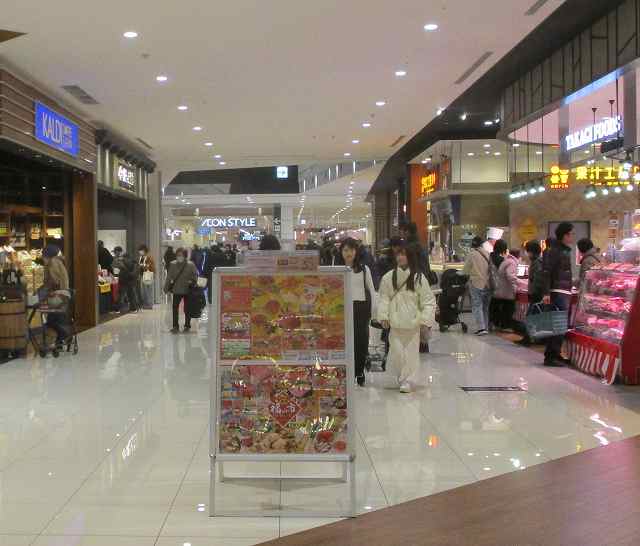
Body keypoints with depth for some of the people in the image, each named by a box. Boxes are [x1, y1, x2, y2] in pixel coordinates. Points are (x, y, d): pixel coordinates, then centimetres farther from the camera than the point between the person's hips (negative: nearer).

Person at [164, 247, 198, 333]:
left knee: (187, 309, 7)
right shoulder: (173, 264, 1)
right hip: (176, 290, 2)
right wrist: (167, 288, 5)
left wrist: (192, 284, -15)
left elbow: (195, 276, -2)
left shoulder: (190, 265, -7)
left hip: (187, 291, -2)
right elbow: (169, 277, 6)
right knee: (175, 308, 1)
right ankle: (175, 326, 10)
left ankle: (187, 326, 21)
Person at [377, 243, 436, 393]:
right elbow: (383, 298, 5)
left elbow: (428, 300, -3)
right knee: (396, 352, 2)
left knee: (411, 351, 3)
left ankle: (406, 380, 16)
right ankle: (401, 377, 25)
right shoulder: (389, 277, 2)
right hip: (395, 322, 1)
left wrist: (426, 319, -9)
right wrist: (383, 315, -5)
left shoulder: (419, 278, -5)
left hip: (413, 323, -1)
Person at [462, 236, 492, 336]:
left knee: (477, 306, -3)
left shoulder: (472, 254, -10)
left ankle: (481, 328, -13)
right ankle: (486, 327, 19)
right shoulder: (487, 254, 3)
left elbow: (465, 271, -4)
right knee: (485, 306, 15)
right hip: (487, 284, 5)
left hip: (476, 284, -5)